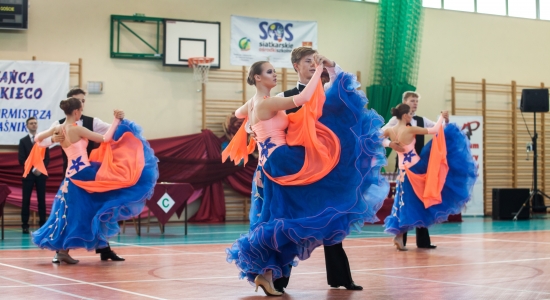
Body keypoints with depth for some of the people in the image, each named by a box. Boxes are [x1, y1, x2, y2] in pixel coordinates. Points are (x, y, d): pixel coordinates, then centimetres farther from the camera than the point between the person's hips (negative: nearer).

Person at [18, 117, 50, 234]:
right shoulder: (23, 141, 5)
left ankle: (43, 224, 4)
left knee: (41, 200, 2)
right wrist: (33, 169, -12)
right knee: (26, 200, -3)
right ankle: (25, 225, -2)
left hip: (41, 174, 2)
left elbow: (47, 158, 6)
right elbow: (21, 160, -2)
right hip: (28, 174, -1)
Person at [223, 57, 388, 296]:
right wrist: (318, 70, -16)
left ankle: (265, 273, 4)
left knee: (277, 221, 7)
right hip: (282, 161, -9)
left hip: (269, 167, 9)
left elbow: (238, 113, 41)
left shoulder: (253, 103, 16)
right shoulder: (268, 103, -12)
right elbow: (302, 98, -25)